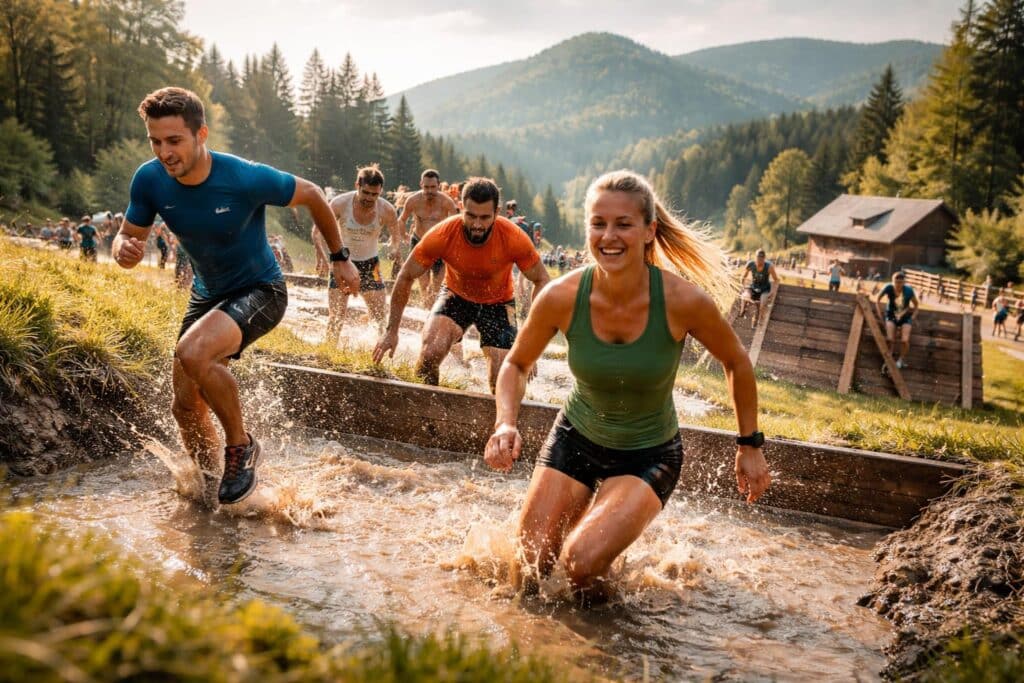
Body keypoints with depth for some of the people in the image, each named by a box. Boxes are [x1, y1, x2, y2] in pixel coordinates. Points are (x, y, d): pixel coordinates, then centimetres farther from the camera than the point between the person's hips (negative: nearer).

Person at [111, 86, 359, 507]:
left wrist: (340, 258, -1)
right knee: (186, 408, 6)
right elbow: (128, 238, -1)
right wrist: (124, 250, -27)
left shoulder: (247, 179, -28)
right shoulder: (150, 180, -15)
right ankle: (210, 489, 31)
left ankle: (241, 447, -11)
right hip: (207, 294, 6)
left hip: (260, 291, -6)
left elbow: (311, 196, -10)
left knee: (192, 352, -34)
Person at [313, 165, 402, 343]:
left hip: (370, 264, 1)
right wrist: (326, 258, -18)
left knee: (382, 316, -1)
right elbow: (318, 232, -8)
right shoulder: (340, 204, -21)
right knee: (336, 315, -3)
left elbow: (397, 235, 4)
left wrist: (395, 249, -13)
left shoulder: (387, 210, -17)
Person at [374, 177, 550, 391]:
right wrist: (391, 331, -12)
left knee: (502, 383, -8)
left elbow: (541, 280, -13)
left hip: (498, 303, 0)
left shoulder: (514, 238, -28)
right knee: (430, 351, -26)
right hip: (456, 295, 0)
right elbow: (405, 277, -14)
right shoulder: (442, 235, -28)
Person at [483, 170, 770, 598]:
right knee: (527, 577, 5)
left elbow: (736, 362, -5)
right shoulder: (561, 297, -21)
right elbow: (517, 363, -1)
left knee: (583, 564, -22)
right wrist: (505, 423, -19)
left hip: (650, 454, -2)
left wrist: (750, 445, 2)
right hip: (576, 439, 2)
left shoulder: (683, 301, -25)